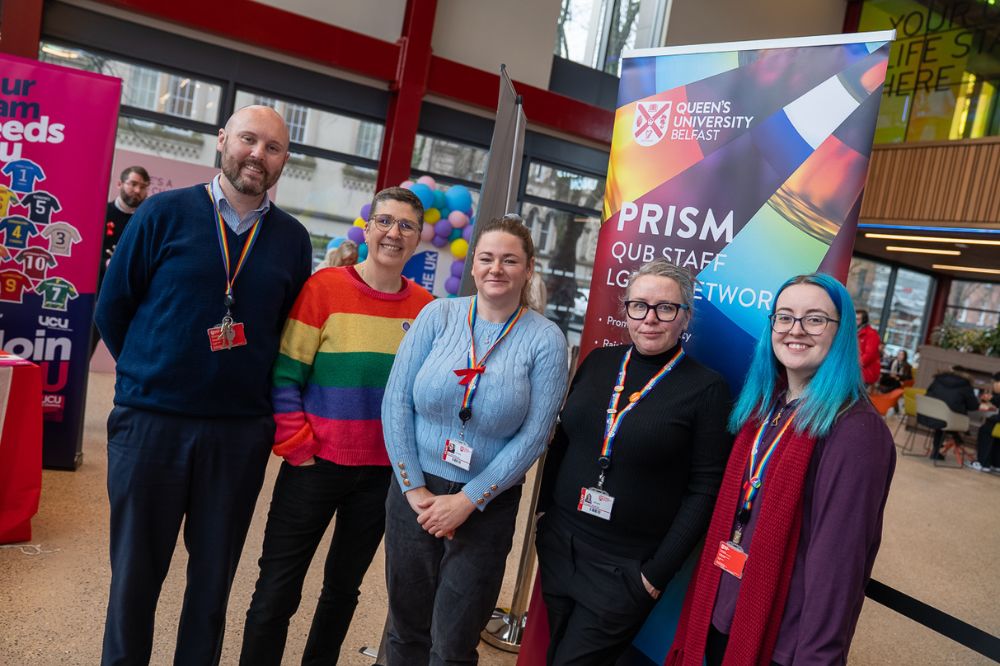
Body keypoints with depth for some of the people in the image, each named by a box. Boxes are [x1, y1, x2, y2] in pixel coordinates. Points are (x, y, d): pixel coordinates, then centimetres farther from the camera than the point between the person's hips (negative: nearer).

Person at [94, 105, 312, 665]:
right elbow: (113, 308, 3)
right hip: (151, 422, -1)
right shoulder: (165, 213, -2)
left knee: (214, 575, 14)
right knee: (136, 572, 12)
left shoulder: (294, 239, 3)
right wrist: (151, 375, 8)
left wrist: (256, 389, 6)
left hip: (241, 431, 2)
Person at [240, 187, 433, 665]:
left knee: (344, 588, 20)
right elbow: (284, 377, -9)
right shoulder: (325, 287, -10)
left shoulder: (425, 306, 0)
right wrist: (297, 449, -12)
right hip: (317, 465, -3)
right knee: (278, 590, 6)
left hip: (384, 474, 4)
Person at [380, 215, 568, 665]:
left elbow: (533, 437, -9)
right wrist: (415, 490, -8)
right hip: (414, 493, 2)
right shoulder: (438, 315, -4)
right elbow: (396, 403, -5)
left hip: (488, 504, -1)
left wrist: (467, 501, -11)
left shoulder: (545, 340, -8)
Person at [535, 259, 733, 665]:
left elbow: (703, 491, -10)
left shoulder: (707, 388, -11)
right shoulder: (598, 362, 2)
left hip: (627, 568, -4)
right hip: (558, 546, 5)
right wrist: (544, 511, 10)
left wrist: (658, 572, -11)